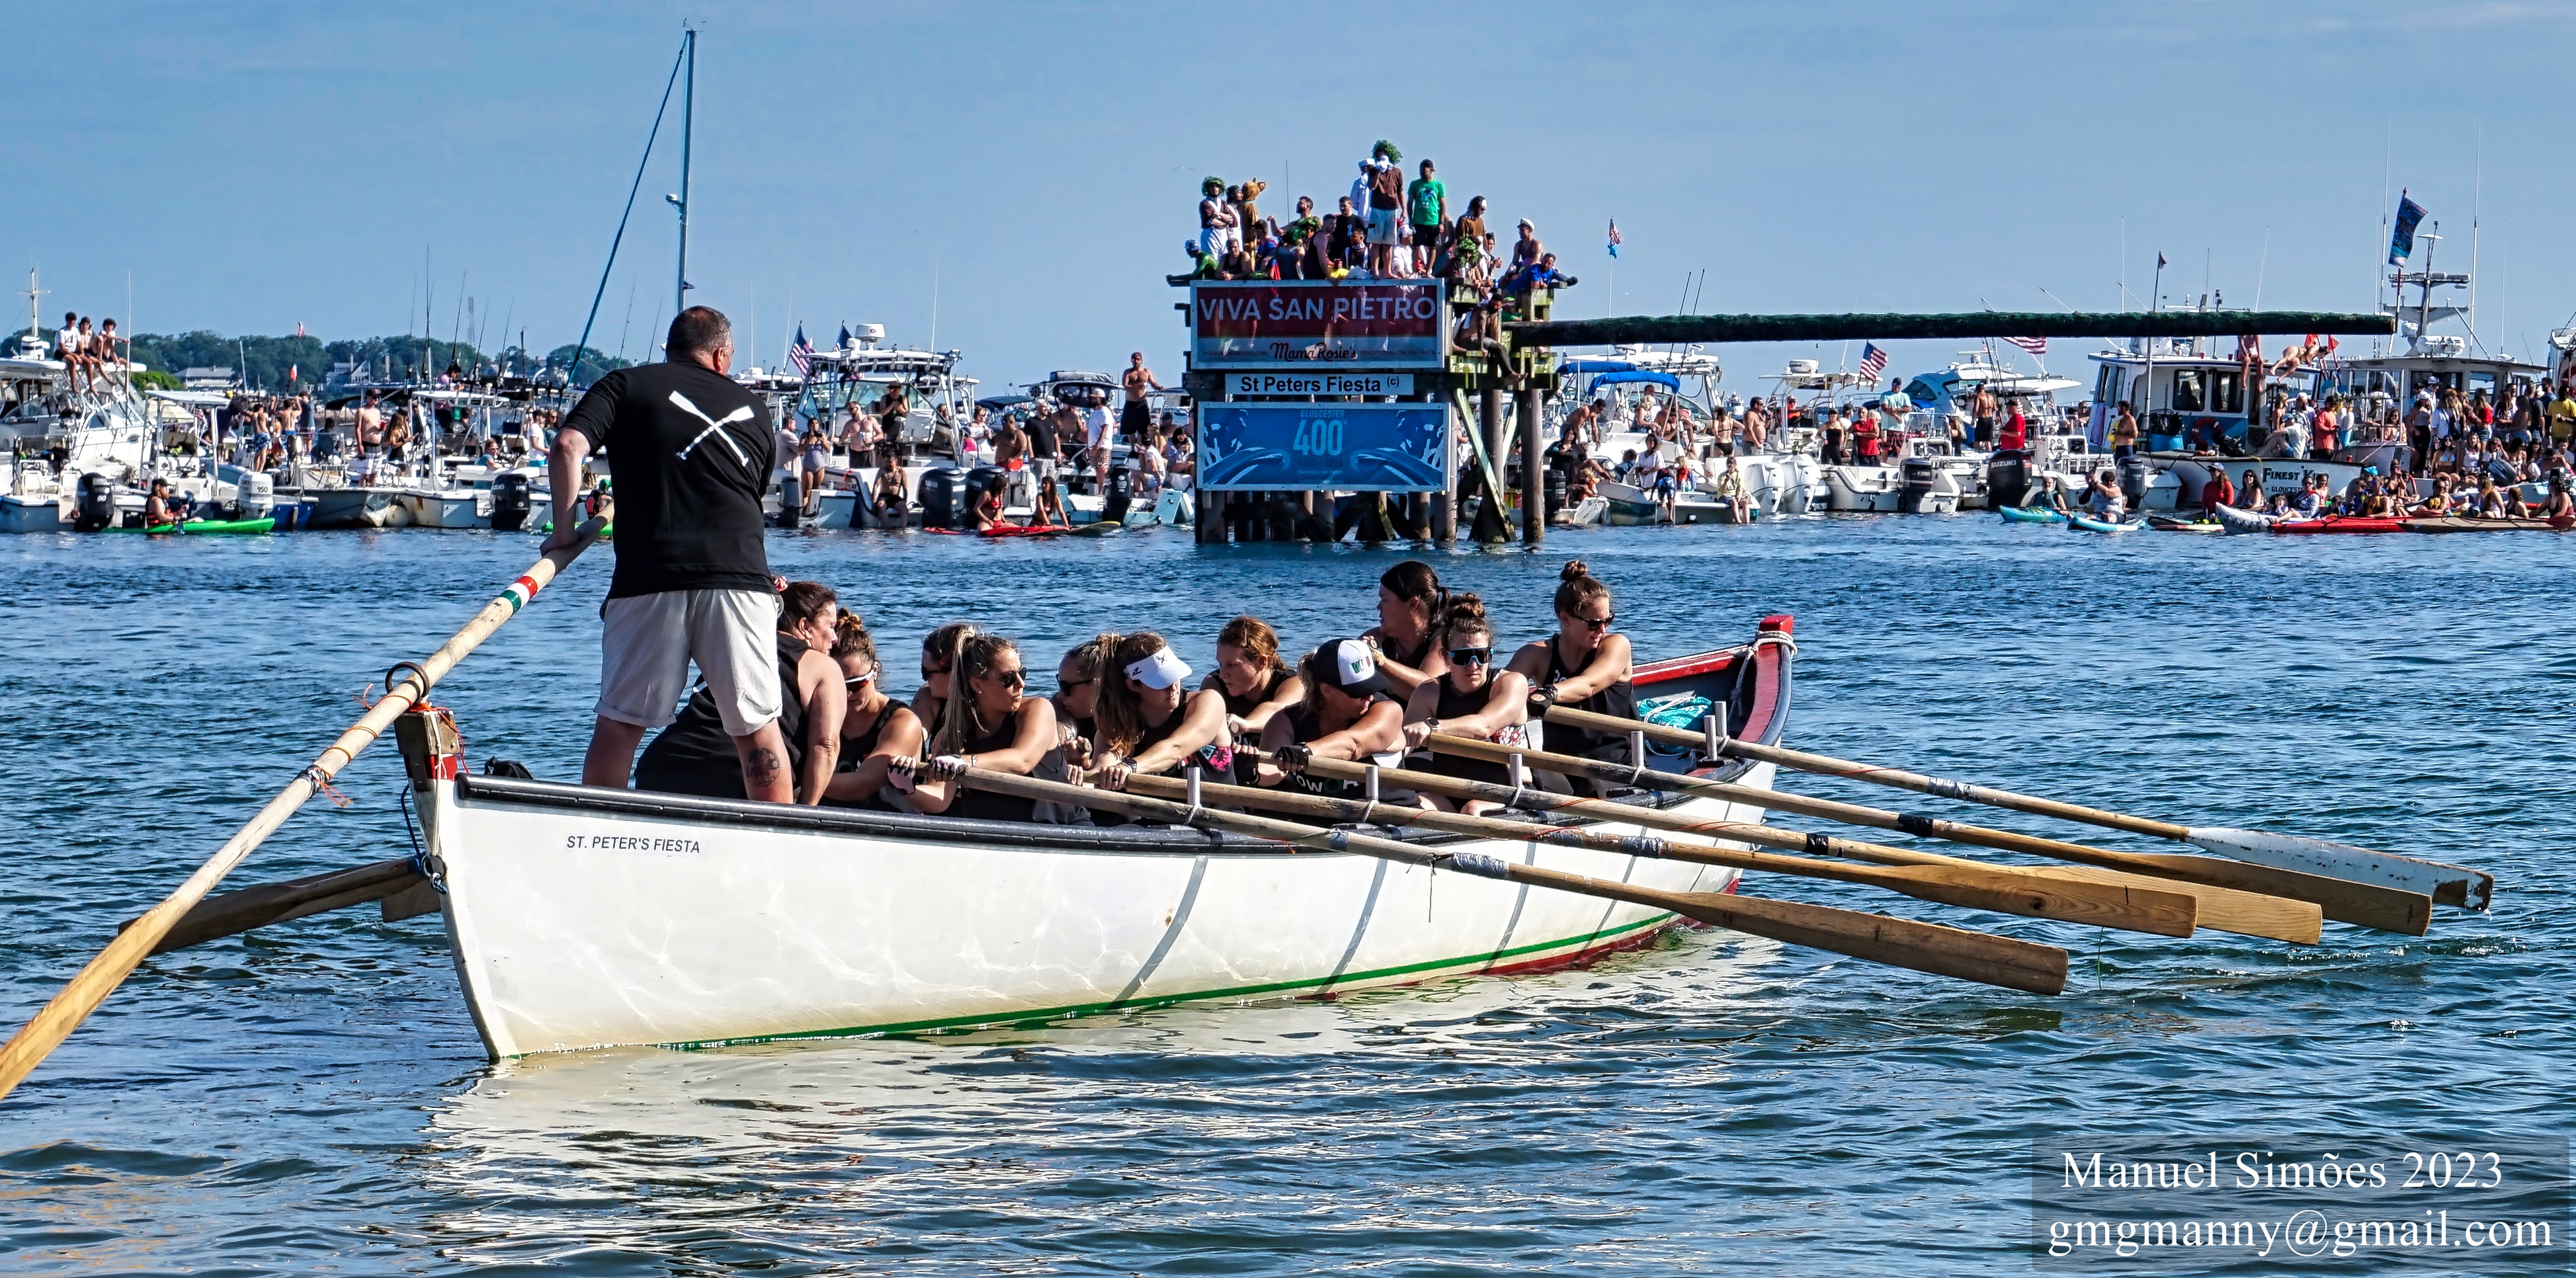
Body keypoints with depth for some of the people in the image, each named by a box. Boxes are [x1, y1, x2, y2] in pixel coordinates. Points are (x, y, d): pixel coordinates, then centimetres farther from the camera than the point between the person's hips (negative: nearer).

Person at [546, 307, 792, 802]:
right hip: (742, 578, 2)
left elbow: (569, 446, -4)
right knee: (757, 727, 7)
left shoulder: (626, 385, 12)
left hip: (650, 579, -2)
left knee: (620, 723, 5)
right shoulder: (751, 408, 21)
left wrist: (564, 528, 4)